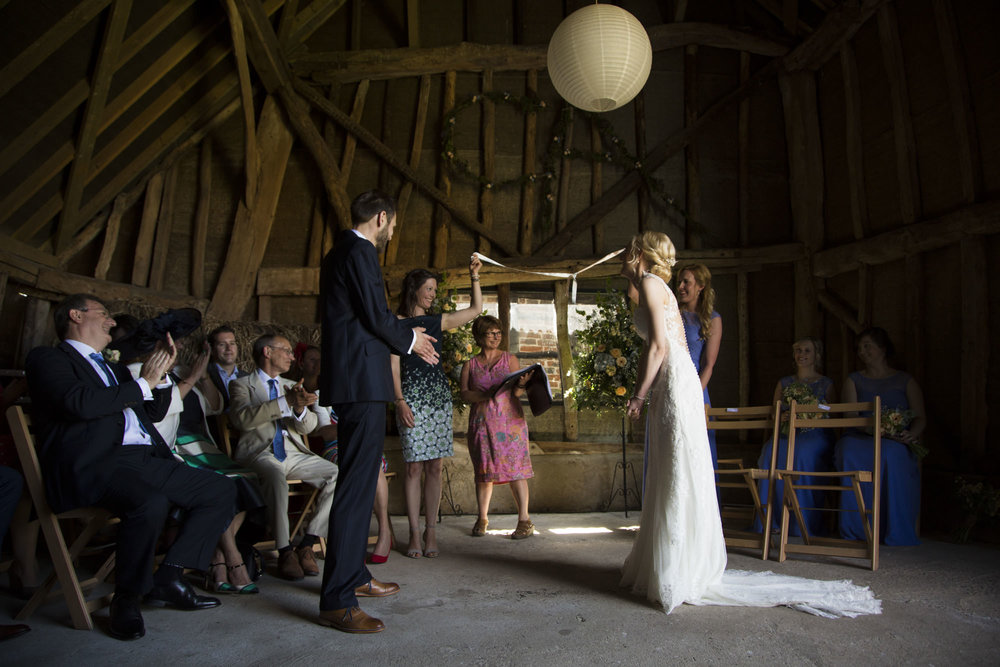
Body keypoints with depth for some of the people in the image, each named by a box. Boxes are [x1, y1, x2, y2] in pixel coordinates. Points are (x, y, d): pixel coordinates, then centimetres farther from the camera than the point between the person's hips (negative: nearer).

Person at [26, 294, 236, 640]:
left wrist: (162, 371, 18)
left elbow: (154, 413, 33)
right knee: (150, 503, -37)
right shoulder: (48, 358, 7)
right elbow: (78, 403, -13)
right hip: (98, 463, -8)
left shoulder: (113, 369, 31)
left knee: (222, 491, -2)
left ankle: (168, 578, 1)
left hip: (147, 458, 8)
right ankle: (126, 599, -12)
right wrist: (143, 384, -3)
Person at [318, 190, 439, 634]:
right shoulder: (360, 252, -10)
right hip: (362, 380, -11)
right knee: (357, 485, -10)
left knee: (357, 481, 17)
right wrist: (410, 340, 2)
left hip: (349, 380, 11)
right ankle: (337, 601, -5)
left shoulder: (340, 253, 21)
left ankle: (354, 576, 29)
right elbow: (377, 317, -15)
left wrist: (404, 336, 22)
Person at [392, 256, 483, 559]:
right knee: (414, 466, -5)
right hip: (412, 396, -4)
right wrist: (400, 401, -12)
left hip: (439, 395, 4)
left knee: (434, 467, 2)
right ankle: (415, 534, 2)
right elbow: (393, 365, -3)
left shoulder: (438, 321, 16)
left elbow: (476, 309, 19)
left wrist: (474, 277, 10)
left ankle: (431, 533, 7)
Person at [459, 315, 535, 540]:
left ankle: (524, 520, -1)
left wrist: (521, 385, -23)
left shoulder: (510, 359, 8)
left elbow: (517, 393, 0)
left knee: (515, 469, -6)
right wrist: (485, 395, -17)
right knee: (484, 470, 4)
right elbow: (464, 394, 1)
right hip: (481, 422, 1)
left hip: (509, 421, -1)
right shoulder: (470, 365, 11)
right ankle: (482, 519, 16)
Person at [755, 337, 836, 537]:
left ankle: (804, 524, -28)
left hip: (816, 436, -2)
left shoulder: (826, 384, 11)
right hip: (787, 435, 3)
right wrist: (781, 418, -9)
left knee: (802, 453, -36)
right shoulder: (784, 383, 20)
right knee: (770, 451, -31)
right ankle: (772, 519, -27)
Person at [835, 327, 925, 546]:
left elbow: (920, 417, 5)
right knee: (849, 449, -36)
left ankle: (895, 531, -30)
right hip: (863, 438, 1)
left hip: (896, 443, -1)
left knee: (890, 453, -38)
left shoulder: (905, 381, 15)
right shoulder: (853, 380, 17)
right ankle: (856, 529, -31)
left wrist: (911, 434, -18)